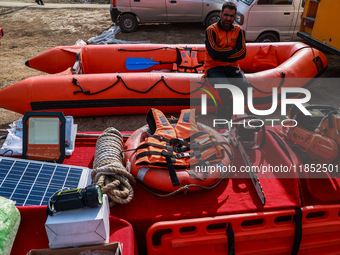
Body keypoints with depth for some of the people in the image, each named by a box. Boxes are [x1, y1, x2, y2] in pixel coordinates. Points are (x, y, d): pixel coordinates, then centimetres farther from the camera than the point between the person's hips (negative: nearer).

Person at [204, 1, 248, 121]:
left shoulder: (238, 30, 10)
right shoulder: (211, 30, -3)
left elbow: (242, 53, 0)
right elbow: (214, 53, -16)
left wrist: (223, 55, -11)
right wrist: (232, 50, -6)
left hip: (232, 67, 4)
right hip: (213, 68, -4)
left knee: (245, 86, -23)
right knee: (225, 88, -32)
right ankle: (222, 120, -19)